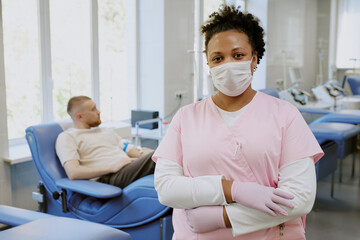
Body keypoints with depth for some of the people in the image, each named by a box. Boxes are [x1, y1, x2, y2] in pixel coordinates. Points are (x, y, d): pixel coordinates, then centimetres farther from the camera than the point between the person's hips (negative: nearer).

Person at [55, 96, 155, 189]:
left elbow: (135, 152, 24)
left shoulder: (106, 131, 31)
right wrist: (111, 167, -17)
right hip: (109, 177, -7)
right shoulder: (67, 137, 8)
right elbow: (73, 173, -9)